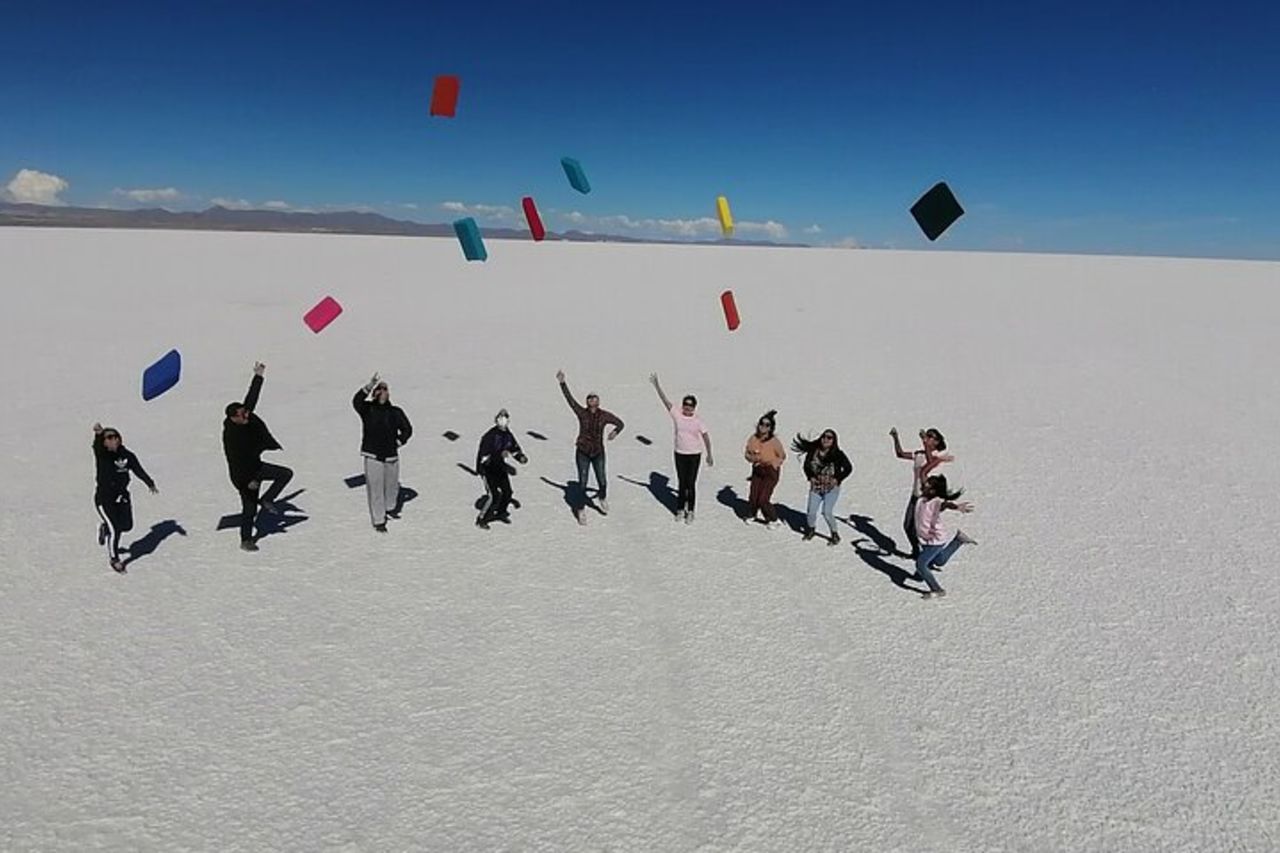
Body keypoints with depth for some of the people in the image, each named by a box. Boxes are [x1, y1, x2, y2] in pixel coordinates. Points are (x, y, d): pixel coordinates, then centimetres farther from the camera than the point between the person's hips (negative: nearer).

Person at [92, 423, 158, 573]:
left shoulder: (127, 455, -4)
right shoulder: (101, 454, -15)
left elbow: (139, 470, 9)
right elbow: (97, 445, -37)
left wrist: (150, 484, 15)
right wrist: (98, 434, -59)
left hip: (122, 496, 5)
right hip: (104, 498, -4)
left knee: (127, 526, 11)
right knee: (114, 530, -6)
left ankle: (105, 527, 46)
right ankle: (114, 559, 18)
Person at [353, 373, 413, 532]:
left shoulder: (396, 412, 2)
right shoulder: (367, 410, -4)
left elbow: (407, 429, 12)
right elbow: (356, 401, -26)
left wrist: (400, 441, -1)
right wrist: (368, 387, -37)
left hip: (391, 455, 3)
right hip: (373, 456, -3)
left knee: (392, 485, 19)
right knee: (375, 489, 0)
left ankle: (390, 508, 45)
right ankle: (378, 521, 9)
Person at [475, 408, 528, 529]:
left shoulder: (507, 434, -3)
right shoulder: (490, 436, -24)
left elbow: (515, 448, 11)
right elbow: (484, 457, -27)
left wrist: (521, 457, -8)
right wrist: (500, 454, -38)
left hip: (500, 467, 7)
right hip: (487, 468, -7)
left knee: (507, 492, 12)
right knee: (494, 496, -13)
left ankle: (500, 513, 38)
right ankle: (481, 520, 5)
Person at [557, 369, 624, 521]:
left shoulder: (604, 415, -4)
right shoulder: (581, 413, -6)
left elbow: (620, 423, 5)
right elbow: (569, 399, -14)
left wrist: (615, 431, -16)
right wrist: (562, 383, -23)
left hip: (598, 453, 1)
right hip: (582, 453, -1)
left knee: (602, 481, 6)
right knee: (582, 483, 2)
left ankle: (602, 498, 41)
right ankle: (580, 510, 20)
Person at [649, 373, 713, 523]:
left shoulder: (698, 421, -7)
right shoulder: (677, 415, -5)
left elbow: (706, 437, -2)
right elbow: (664, 400, -9)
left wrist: (709, 455, -2)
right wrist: (656, 384, -15)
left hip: (694, 455, -2)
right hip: (680, 454, 2)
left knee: (691, 484, 2)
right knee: (681, 483, 12)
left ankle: (690, 512, 14)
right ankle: (680, 509, 26)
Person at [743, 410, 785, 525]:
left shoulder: (774, 442, -20)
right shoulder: (753, 438, -8)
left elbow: (782, 456, -5)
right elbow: (747, 453, 3)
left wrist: (772, 462, -16)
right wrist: (752, 458, -17)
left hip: (771, 473, -4)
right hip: (757, 471, 4)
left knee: (763, 499, -8)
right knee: (753, 497, 4)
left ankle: (773, 520, 18)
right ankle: (753, 514, 36)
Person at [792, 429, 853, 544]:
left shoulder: (838, 454, -10)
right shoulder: (813, 451, -3)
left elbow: (848, 468, -2)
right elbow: (806, 465, 13)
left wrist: (837, 479, -9)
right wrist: (810, 477, 0)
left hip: (831, 488, -3)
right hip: (816, 487, 3)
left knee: (827, 512, -13)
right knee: (811, 512, 0)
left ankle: (835, 535, 9)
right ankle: (810, 530, 31)